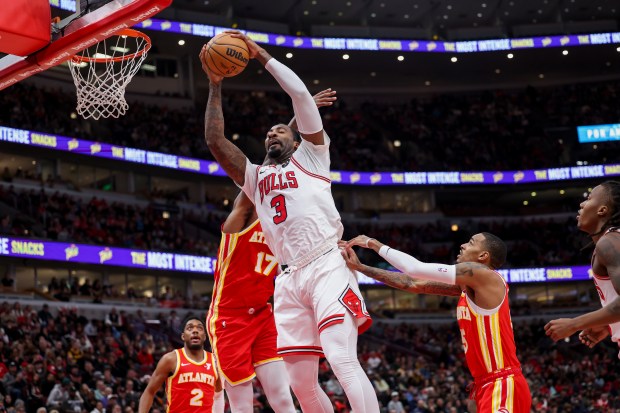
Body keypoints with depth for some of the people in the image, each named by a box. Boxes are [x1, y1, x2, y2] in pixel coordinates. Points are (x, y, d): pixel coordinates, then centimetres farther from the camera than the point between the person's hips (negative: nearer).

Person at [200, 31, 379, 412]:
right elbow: (215, 140, 15)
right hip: (289, 279, 5)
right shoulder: (255, 177, 24)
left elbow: (299, 92, 3)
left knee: (344, 361, -21)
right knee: (301, 381, 2)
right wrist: (216, 85, 14)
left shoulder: (311, 157, 13)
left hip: (327, 269, -5)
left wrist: (261, 54, 9)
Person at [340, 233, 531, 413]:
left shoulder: (484, 275, -12)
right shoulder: (466, 285, 13)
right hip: (488, 386, 10)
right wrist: (360, 267, 12)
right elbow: (413, 284, 14)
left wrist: (375, 244, -3)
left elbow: (415, 268, -14)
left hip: (503, 386, -10)